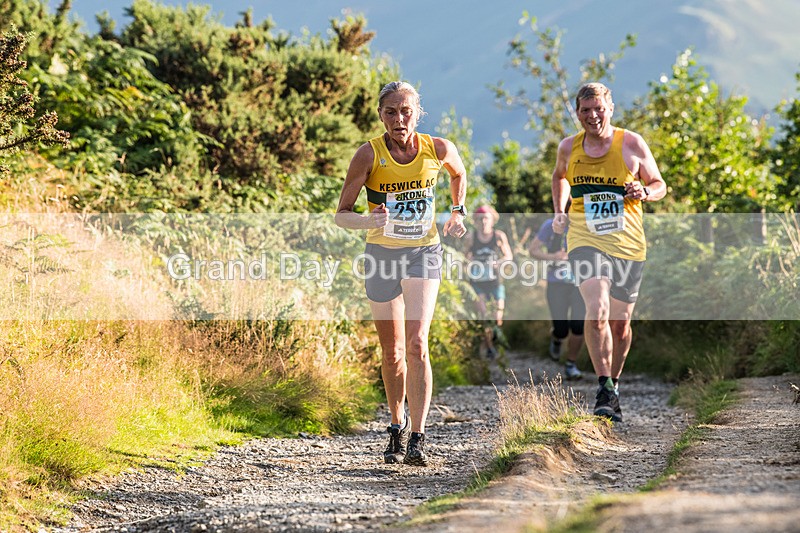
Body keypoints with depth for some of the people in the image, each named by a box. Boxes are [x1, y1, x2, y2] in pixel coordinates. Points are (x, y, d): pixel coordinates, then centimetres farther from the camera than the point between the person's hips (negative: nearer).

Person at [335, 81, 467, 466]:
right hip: (382, 255, 0)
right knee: (393, 353, 9)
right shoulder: (369, 154, -12)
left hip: (424, 252, 0)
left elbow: (458, 174, 19)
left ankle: (416, 439, -19)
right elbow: (341, 215, -11)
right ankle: (398, 425, 32)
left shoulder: (438, 149, -6)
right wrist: (369, 221, -29)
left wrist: (458, 212, 11)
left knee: (417, 344, -17)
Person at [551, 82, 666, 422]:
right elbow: (559, 177, 27)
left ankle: (614, 384, 34)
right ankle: (604, 391, -18)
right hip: (586, 241, 0)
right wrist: (559, 211, 12)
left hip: (628, 244, 0)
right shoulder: (568, 148, 4)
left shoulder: (632, 144, -1)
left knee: (620, 322, 10)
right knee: (597, 311, -23)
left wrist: (644, 193, -14)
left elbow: (659, 184, 8)